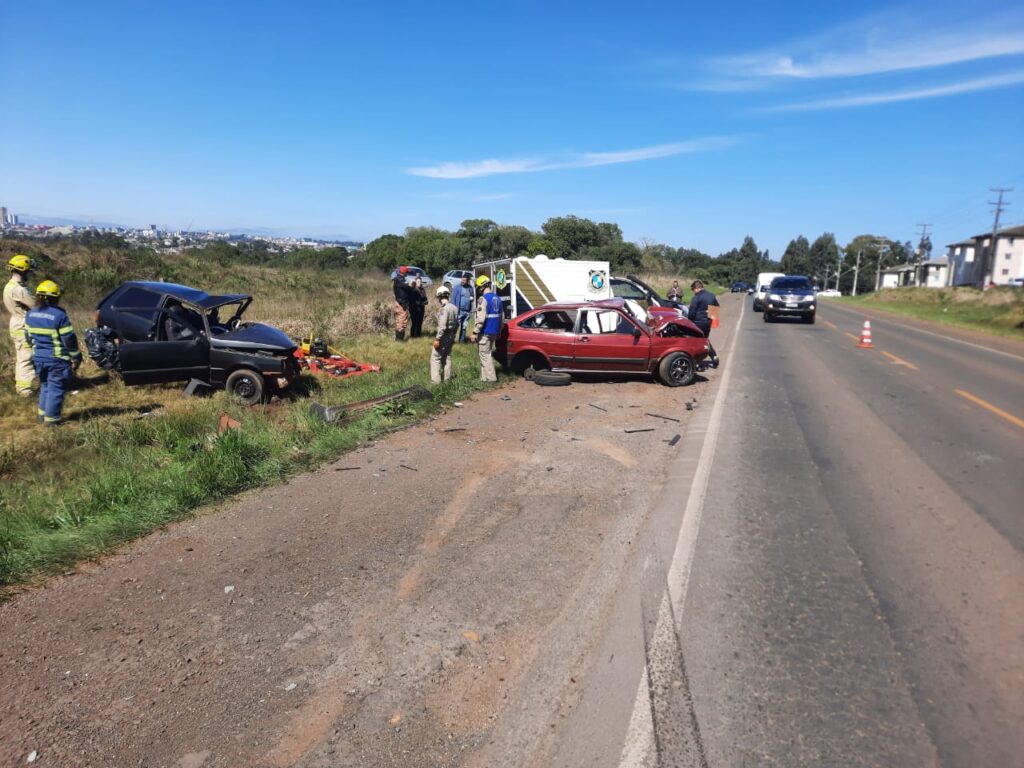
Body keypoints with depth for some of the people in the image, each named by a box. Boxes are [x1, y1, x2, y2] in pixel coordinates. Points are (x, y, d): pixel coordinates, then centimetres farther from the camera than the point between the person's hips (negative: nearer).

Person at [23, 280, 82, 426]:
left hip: (38, 358, 6)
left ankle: (43, 414, 27)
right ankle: (51, 419, 3)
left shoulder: (30, 314, 3)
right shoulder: (60, 315, -17)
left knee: (45, 386, 22)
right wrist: (76, 358, -4)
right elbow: (70, 340, -14)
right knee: (56, 389, 2)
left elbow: (28, 337, 12)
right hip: (57, 359, -6)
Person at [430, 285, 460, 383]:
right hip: (451, 335, 8)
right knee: (447, 357, 17)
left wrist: (437, 339, -20)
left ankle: (436, 380, -5)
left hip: (444, 336, -8)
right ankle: (447, 378, 21)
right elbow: (457, 324, 13)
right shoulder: (454, 308, 6)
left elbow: (442, 326, -23)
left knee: (435, 357, -2)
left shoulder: (444, 308, -19)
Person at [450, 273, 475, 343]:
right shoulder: (457, 287, -5)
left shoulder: (470, 288, 8)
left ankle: (462, 339, 22)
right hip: (459, 310, -4)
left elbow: (472, 298, 17)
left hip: (467, 311, 4)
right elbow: (453, 298, -6)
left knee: (464, 326, 13)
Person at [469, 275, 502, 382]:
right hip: (494, 332, 8)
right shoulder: (497, 298, 11)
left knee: (485, 355, -1)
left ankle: (490, 378, -1)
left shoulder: (483, 299, -16)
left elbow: (481, 318, -22)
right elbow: (500, 317, 16)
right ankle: (484, 377, 20)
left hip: (485, 332, -8)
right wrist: (499, 331, 24)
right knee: (487, 354, 15)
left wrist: (475, 333, -18)